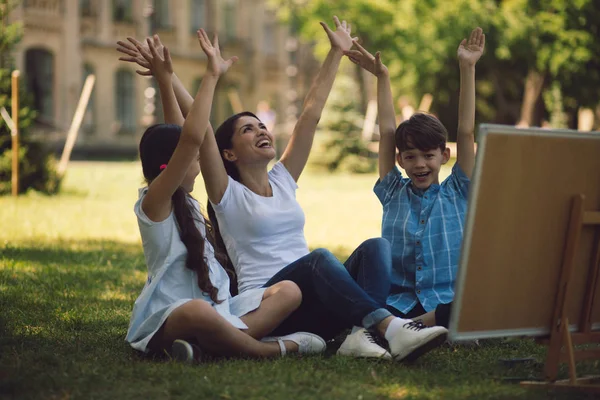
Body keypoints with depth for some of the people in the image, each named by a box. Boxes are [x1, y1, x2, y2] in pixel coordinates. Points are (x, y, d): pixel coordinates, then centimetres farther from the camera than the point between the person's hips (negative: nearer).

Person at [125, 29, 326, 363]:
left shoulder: (183, 202, 18)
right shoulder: (155, 202, -8)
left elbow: (180, 135, 25)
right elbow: (192, 138, -21)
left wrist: (166, 81, 22)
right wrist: (212, 76, -18)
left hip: (215, 307, 10)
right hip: (165, 322, -10)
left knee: (290, 291, -7)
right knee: (197, 311, -44)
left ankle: (210, 344, -25)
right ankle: (274, 348, -25)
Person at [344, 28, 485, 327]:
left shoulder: (457, 192, 14)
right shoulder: (393, 193, 17)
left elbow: (466, 131, 8)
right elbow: (386, 132, 15)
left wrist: (467, 68, 4)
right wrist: (382, 77, 14)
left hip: (446, 302, -1)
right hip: (398, 301, 1)